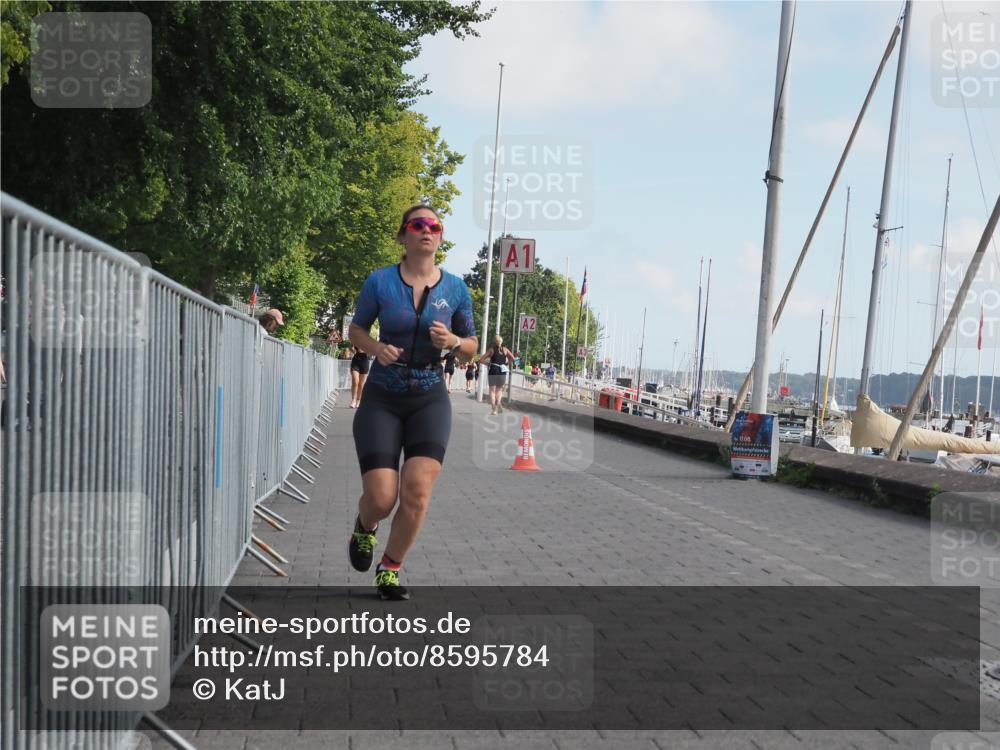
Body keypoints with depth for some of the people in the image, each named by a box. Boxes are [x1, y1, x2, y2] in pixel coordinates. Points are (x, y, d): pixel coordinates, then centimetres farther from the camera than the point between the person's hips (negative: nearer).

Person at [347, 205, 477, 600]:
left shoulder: (455, 288, 2)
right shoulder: (380, 281, -3)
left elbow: (472, 347, 11)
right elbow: (356, 330, 8)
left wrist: (452, 341, -12)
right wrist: (376, 347, -13)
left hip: (430, 399, 1)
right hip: (382, 398, -1)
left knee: (417, 490, -14)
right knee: (381, 498, -10)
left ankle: (390, 568, 10)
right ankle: (365, 527, 29)